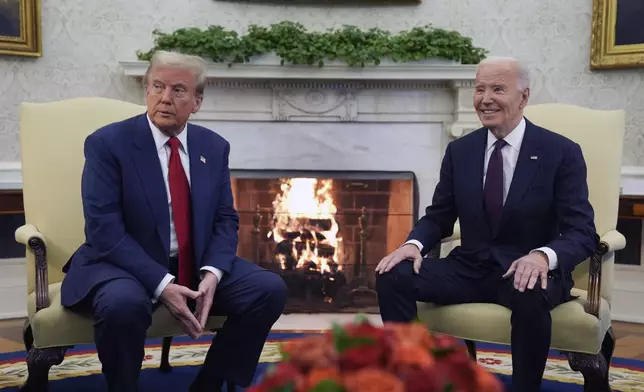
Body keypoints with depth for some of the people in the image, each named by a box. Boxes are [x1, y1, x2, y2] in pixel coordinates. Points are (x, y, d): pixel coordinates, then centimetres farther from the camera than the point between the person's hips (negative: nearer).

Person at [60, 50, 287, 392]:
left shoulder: (214, 147, 6)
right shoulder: (107, 143, -9)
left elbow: (225, 220, 5)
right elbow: (104, 229, -17)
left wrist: (212, 273, -15)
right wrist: (161, 285, -26)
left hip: (197, 265, 5)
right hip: (126, 265, -4)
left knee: (270, 289, -14)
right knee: (122, 303, -37)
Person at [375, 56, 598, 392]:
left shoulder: (562, 153, -6)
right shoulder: (459, 151, 5)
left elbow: (582, 232, -12)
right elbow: (439, 216, 9)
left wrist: (543, 256, -35)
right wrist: (414, 244, -15)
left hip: (529, 271, -3)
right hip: (469, 269, 4)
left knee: (530, 296, -39)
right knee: (393, 276, -18)